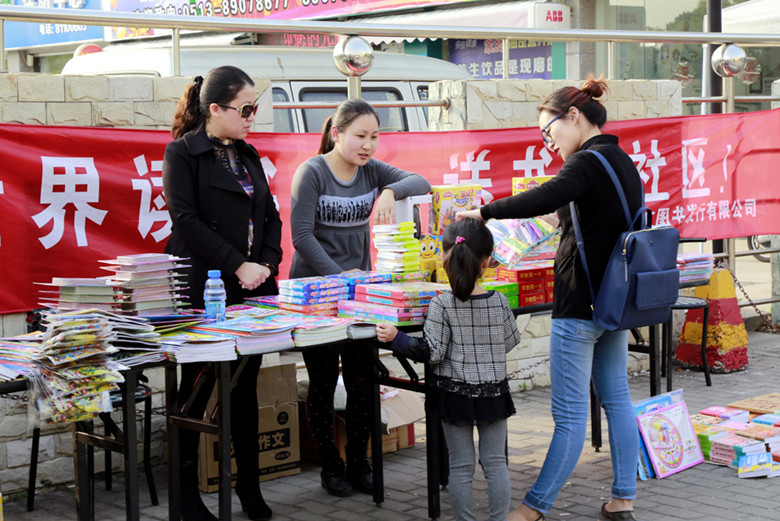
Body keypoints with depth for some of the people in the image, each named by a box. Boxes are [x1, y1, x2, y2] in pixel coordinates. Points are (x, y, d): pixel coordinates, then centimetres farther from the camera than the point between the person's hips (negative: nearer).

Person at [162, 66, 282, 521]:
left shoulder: (247, 155, 15)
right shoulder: (183, 153, -5)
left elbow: (270, 216, 15)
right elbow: (186, 221, -14)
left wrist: (267, 264, -2)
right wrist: (237, 265, -18)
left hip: (251, 288, 6)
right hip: (205, 290, -6)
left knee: (246, 389, 11)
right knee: (197, 388, 2)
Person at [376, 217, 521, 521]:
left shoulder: (442, 305, -15)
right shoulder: (499, 302, -7)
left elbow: (432, 352, -15)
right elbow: (510, 342, 6)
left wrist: (395, 338, -9)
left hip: (455, 393, -2)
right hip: (494, 391, 2)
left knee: (460, 466, 7)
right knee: (495, 462, 11)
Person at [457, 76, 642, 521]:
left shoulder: (588, 162, -16)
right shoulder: (625, 163, 13)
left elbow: (543, 200, -33)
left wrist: (484, 212, -24)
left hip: (581, 304, -9)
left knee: (570, 413, -3)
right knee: (617, 398, 14)